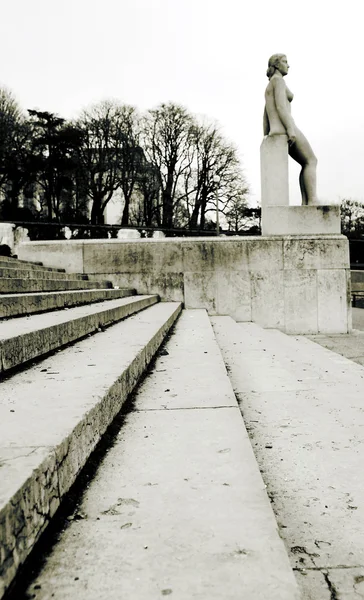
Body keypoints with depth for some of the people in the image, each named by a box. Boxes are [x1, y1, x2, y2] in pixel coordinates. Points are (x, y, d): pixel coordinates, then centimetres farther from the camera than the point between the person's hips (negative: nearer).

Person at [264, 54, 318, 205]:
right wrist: (291, 128, -25)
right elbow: (281, 105, -16)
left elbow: (266, 116, 24)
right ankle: (313, 201, -14)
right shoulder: (278, 80, -1)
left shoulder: (269, 88, 28)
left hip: (275, 133, 9)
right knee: (311, 161, -4)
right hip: (285, 130, -9)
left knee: (307, 163, 11)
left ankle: (306, 203, -1)